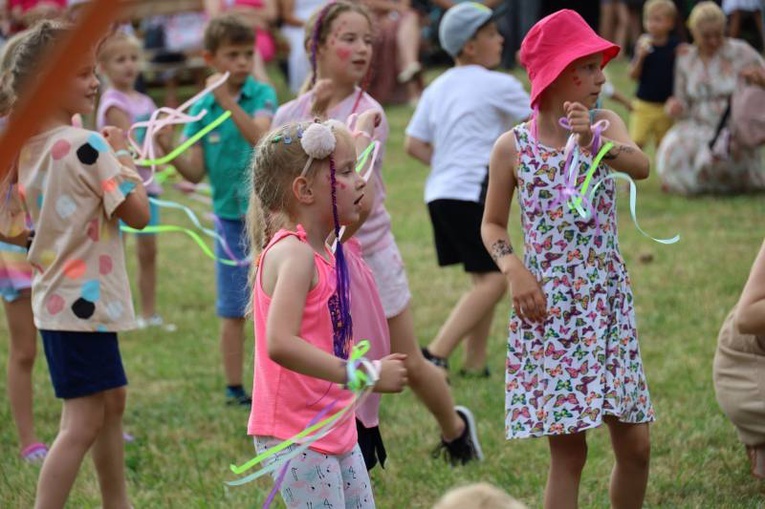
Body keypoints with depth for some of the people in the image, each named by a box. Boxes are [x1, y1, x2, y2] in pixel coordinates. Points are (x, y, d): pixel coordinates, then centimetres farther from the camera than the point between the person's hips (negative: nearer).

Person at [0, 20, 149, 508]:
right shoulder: (89, 146, -19)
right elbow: (138, 213, -18)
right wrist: (123, 156, -5)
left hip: (55, 297, 10)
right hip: (85, 300, -10)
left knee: (112, 400, 22)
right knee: (83, 421, -8)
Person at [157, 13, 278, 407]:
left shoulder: (262, 95, -5)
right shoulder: (201, 109, 1)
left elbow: (261, 137, -24)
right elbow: (196, 172, 0)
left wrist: (229, 102, -35)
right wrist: (168, 151, -18)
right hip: (230, 218, 2)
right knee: (233, 310, 7)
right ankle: (234, 389, 17)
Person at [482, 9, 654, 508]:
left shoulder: (605, 125, 1)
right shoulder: (513, 146, -3)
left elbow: (642, 167, -20)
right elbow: (493, 224, 6)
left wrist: (595, 142, -37)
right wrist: (515, 270, -11)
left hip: (608, 299, 2)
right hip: (548, 304, -2)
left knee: (635, 444, 5)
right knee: (568, 451, -1)